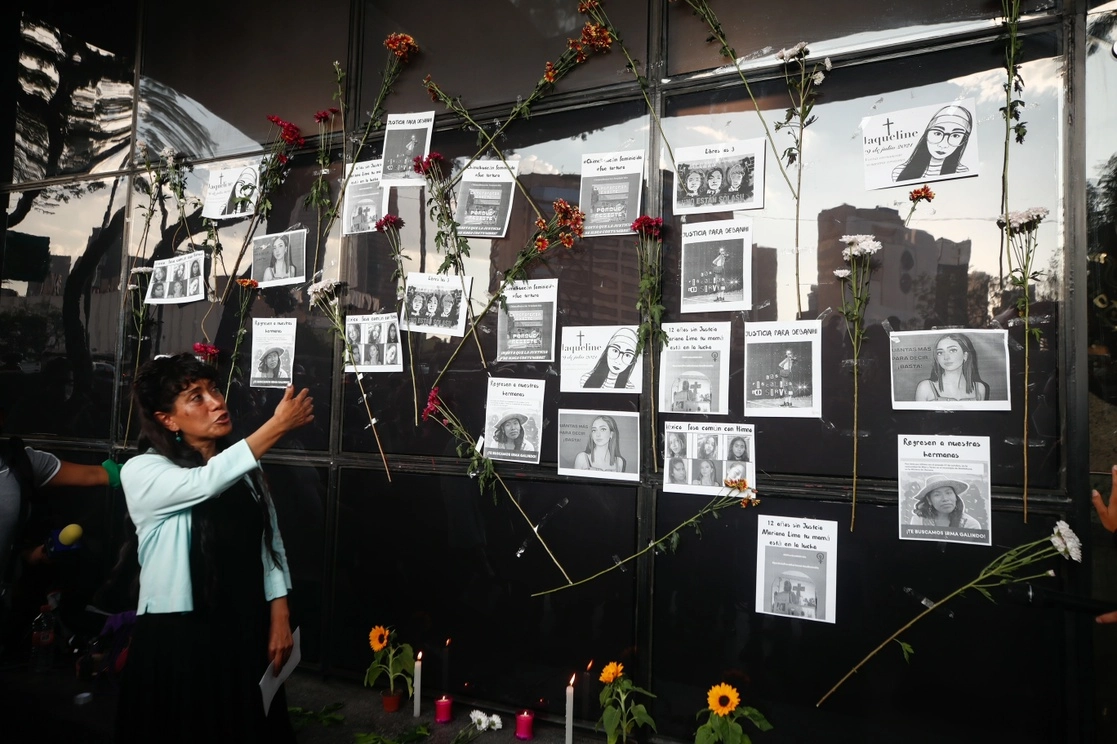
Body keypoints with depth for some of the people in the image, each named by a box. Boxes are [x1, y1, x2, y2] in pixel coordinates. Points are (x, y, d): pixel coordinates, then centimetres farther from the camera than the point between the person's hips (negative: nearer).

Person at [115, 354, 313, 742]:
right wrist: (278, 426, -32)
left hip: (247, 632, 5)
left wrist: (279, 620, 0)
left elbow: (270, 544, 5)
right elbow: (204, 483, -31)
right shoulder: (141, 472, -11)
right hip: (177, 636, -4)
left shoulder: (244, 468, 4)